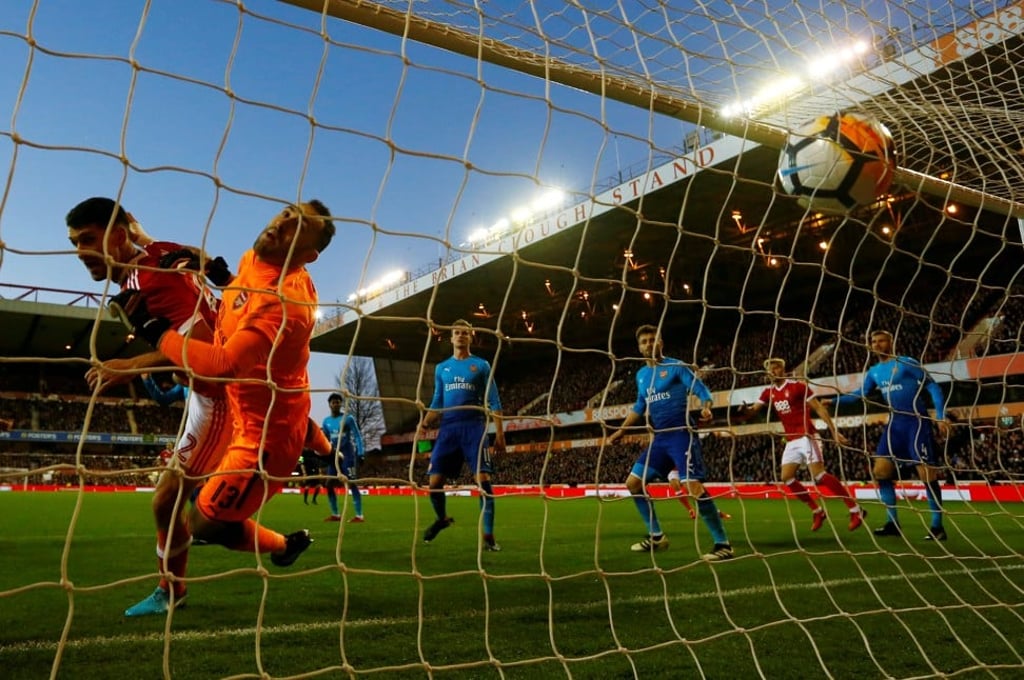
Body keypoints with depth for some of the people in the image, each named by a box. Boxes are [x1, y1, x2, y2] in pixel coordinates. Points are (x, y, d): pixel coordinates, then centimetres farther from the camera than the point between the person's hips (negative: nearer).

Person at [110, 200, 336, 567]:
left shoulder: (284, 299, -38)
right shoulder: (253, 258, -7)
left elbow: (223, 364, -46)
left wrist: (149, 326, -38)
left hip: (265, 431, -10)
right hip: (281, 403, 10)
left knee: (205, 523, -3)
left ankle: (284, 546, 26)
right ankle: (324, 448, 77)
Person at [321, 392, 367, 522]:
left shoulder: (348, 418, -5)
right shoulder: (326, 421, 9)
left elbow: (357, 436, -6)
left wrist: (360, 453, -13)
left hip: (347, 455, -6)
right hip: (334, 455, 6)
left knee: (351, 483, -11)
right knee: (329, 484, 5)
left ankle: (359, 516, -11)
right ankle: (335, 514, 17)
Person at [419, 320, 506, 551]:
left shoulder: (481, 365, 8)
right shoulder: (441, 368, 17)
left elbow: (493, 402, 5)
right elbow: (437, 403, 18)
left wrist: (499, 433, -4)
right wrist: (424, 424, 0)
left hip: (474, 427, -3)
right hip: (448, 428, 3)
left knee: (482, 478, -13)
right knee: (434, 480, -1)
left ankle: (488, 535, -6)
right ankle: (442, 518, 28)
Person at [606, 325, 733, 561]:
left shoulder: (676, 366, -5)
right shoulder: (641, 375, 14)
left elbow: (702, 390, -10)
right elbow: (640, 407, 26)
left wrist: (706, 408, -31)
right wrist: (621, 430, 25)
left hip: (681, 435, -7)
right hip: (659, 438, 7)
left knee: (694, 486, -19)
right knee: (633, 483, 7)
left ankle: (723, 544, -8)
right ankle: (656, 536, 20)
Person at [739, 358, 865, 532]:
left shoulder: (797, 385, -8)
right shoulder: (768, 392, 9)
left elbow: (819, 408, -8)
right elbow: (753, 410, 2)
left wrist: (834, 431, -15)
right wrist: (744, 410, -23)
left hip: (807, 436, -7)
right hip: (791, 441, 7)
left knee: (819, 475, -18)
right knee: (786, 478, -1)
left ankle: (856, 510, -10)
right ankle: (817, 511, 11)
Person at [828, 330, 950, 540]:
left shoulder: (907, 363, -5)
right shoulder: (874, 372, 12)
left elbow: (932, 387, -5)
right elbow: (859, 394, 20)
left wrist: (941, 417, -13)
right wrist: (833, 401, 8)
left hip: (916, 421, -6)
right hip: (895, 424, 6)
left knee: (927, 473, -8)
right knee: (880, 470, 0)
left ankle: (937, 526, 2)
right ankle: (893, 523, 8)